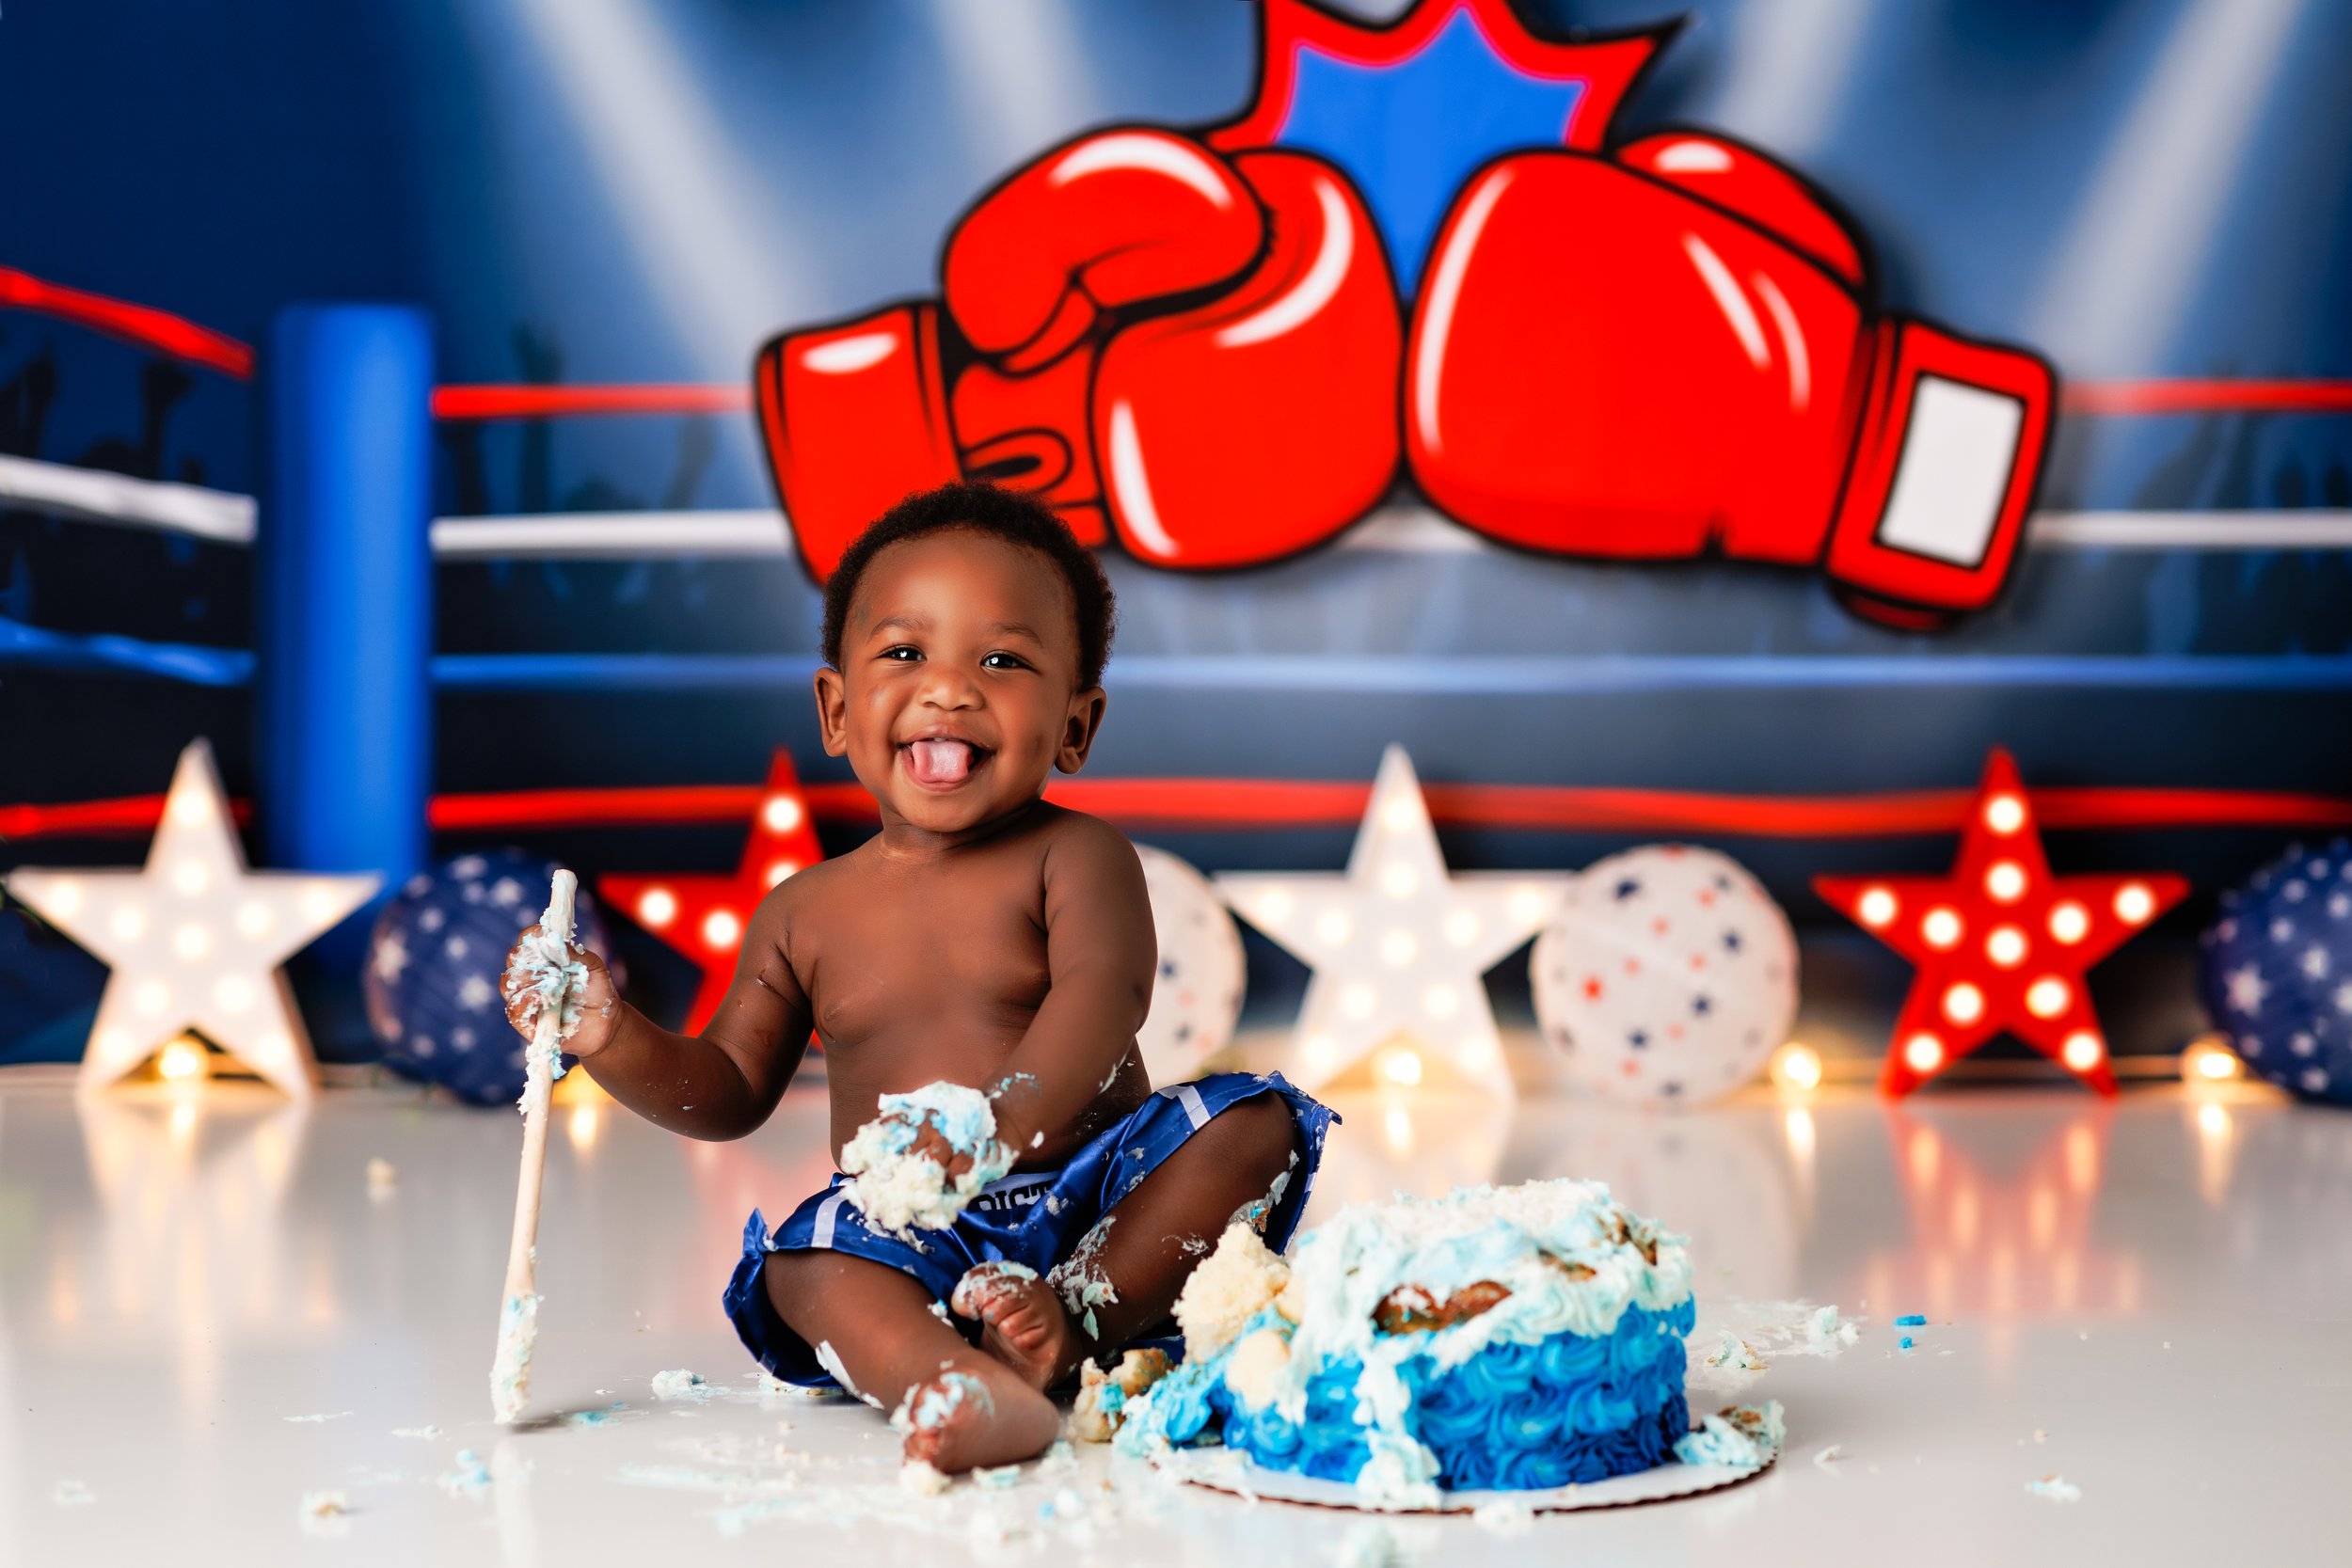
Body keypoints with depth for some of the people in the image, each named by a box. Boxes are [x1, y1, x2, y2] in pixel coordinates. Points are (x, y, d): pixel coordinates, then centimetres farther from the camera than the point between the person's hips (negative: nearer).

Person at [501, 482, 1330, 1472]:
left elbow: (1102, 998, -21)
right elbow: (731, 1093, 18)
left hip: (1096, 1195, -1)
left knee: (1252, 1122, -21)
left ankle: (1083, 1310, -31)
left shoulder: (1074, 858, 0)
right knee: (809, 1260, -29)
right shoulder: (804, 915, 11)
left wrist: (995, 1126, -41)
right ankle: (956, 1389, -56)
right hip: (920, 1241, 1)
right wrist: (610, 1036, -2)